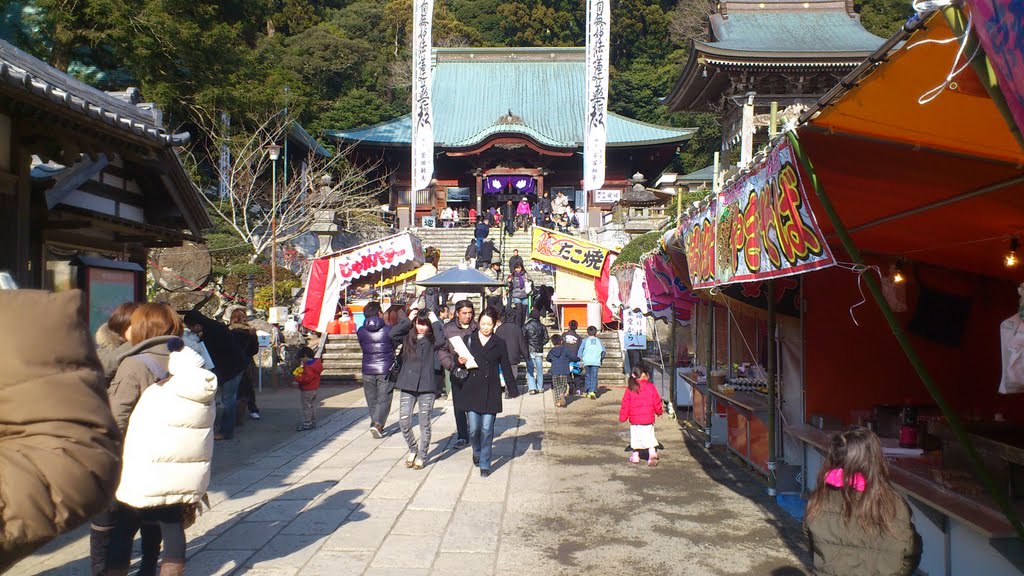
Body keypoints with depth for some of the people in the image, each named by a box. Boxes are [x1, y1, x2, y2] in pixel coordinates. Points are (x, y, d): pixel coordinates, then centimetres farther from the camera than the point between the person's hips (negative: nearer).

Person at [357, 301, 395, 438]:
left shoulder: (360, 331, -1)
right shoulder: (388, 329, -9)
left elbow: (362, 347, 10)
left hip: (367, 370, 3)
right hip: (386, 370, -3)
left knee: (371, 400, 14)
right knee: (384, 399, 0)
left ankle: (376, 424, 18)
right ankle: (377, 424, -15)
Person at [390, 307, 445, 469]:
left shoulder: (432, 340, 0)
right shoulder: (408, 336, 6)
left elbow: (441, 341, -22)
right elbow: (393, 334, -10)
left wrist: (435, 321, -10)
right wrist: (408, 320, -5)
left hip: (427, 386, -2)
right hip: (407, 385, 2)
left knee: (424, 424, 6)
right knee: (404, 422, -2)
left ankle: (421, 456, 20)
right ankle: (412, 449, 23)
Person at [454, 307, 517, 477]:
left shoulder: (499, 343, 4)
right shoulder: (468, 339, 4)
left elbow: (506, 367, 8)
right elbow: (460, 361, 11)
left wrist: (513, 391, 4)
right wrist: (460, 362, -13)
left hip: (491, 392, 0)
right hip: (471, 390, 1)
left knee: (487, 429, -1)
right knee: (474, 428, 1)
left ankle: (484, 464, 12)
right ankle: (477, 452, 31)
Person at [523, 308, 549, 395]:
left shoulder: (526, 326, -7)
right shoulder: (542, 326, 1)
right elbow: (546, 338, 3)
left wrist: (525, 348, 6)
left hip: (529, 350, -2)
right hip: (539, 351, 2)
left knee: (530, 370, 0)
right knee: (539, 369, 12)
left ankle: (532, 388, -9)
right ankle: (540, 387, 16)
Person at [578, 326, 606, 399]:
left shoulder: (585, 340, 5)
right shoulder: (599, 341, 10)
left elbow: (581, 349, -5)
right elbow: (603, 351, 10)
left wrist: (580, 358, -1)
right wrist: (601, 359, 23)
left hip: (587, 361, 0)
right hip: (596, 362, 0)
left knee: (587, 377, 11)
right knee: (594, 377, -2)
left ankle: (588, 392, 14)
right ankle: (593, 391, -18)